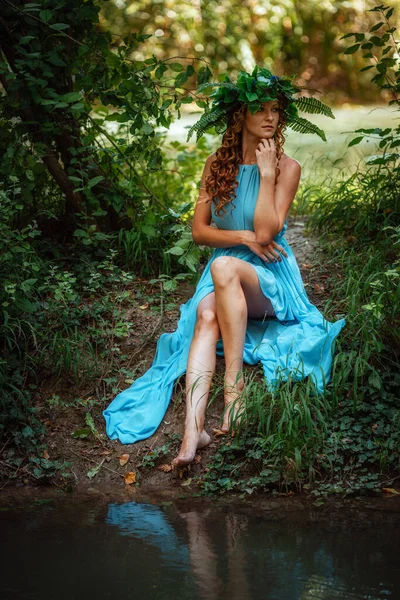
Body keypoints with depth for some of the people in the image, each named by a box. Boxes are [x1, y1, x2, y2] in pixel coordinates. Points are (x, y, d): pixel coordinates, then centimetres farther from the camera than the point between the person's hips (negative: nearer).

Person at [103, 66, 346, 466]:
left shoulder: (287, 167, -2)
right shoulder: (217, 165, 8)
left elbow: (266, 233, -13)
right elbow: (199, 230, 6)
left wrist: (267, 174, -15)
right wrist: (243, 237, -9)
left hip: (269, 280, -2)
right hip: (223, 279, 2)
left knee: (225, 267, -37)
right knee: (207, 314, -34)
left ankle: (234, 382, -37)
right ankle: (193, 428, -51)